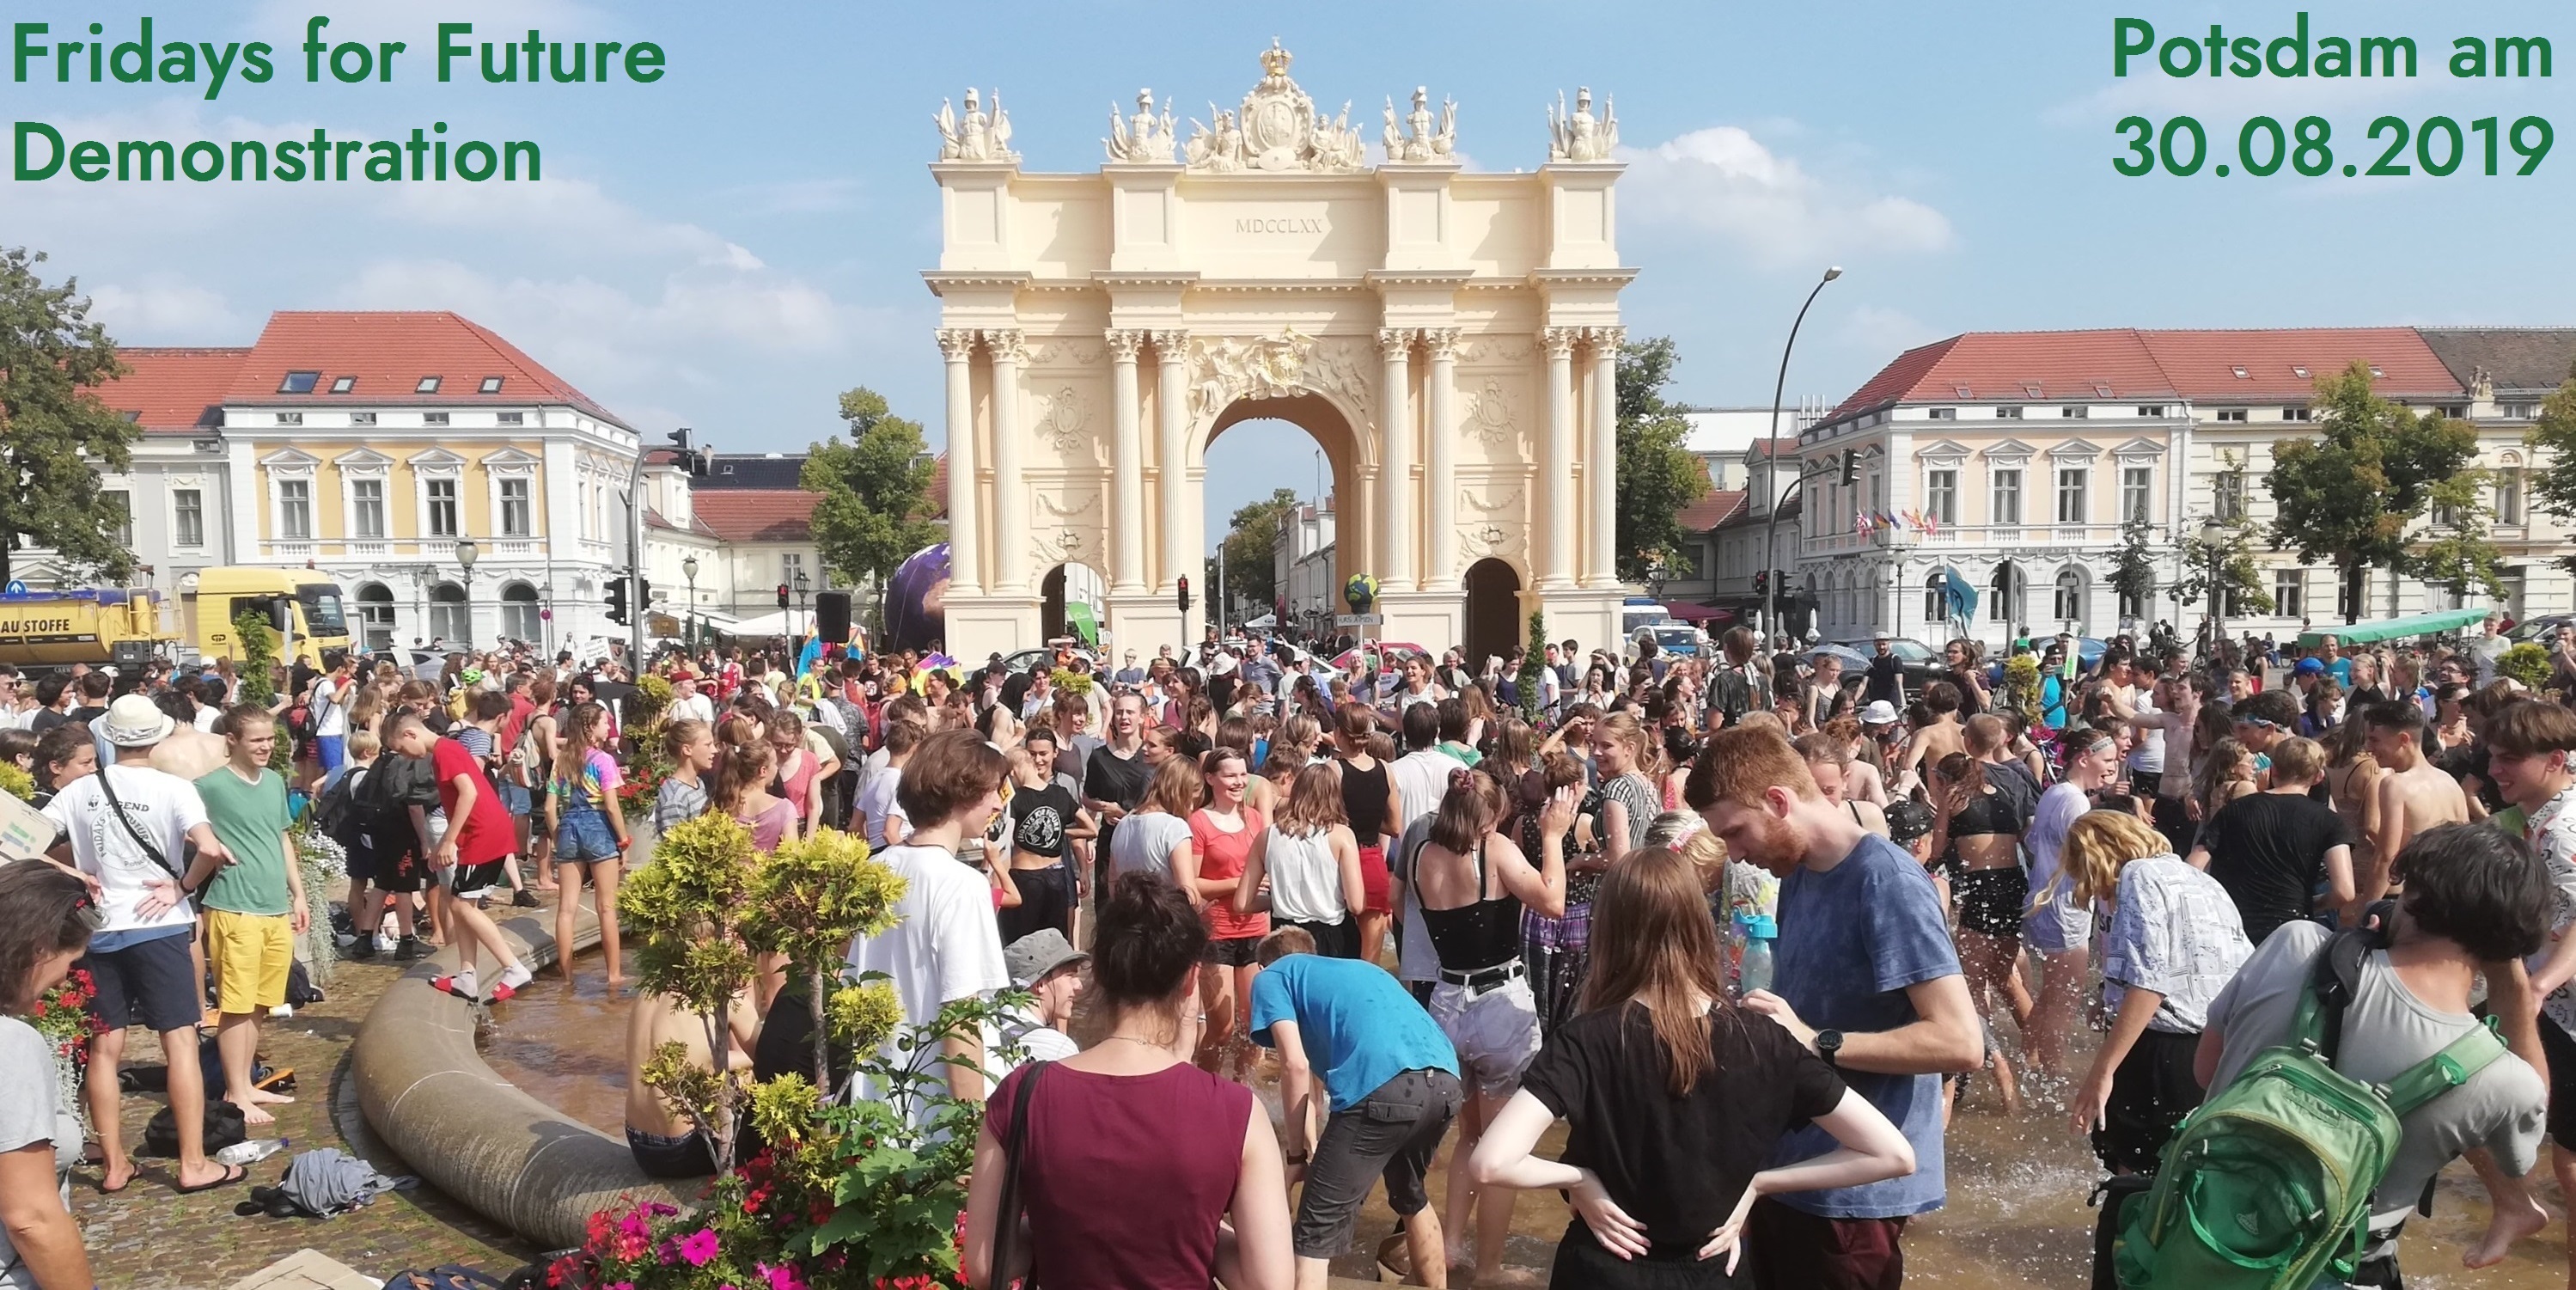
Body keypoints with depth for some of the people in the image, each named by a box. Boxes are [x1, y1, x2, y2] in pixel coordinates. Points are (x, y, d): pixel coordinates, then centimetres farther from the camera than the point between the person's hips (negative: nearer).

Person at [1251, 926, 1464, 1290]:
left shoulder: (1272, 977, 20)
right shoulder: (1355, 967, 39)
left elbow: (1296, 1066, 5)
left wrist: (1298, 1153, 15)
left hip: (1384, 1087, -7)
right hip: (1447, 1082, 8)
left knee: (1316, 1233, 3)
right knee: (1410, 1195, 34)